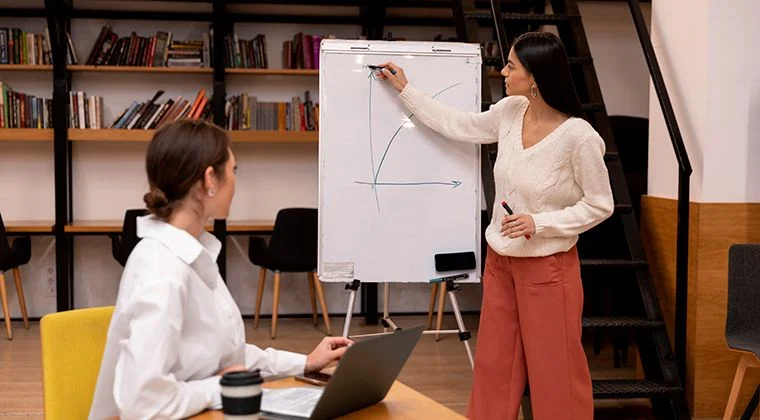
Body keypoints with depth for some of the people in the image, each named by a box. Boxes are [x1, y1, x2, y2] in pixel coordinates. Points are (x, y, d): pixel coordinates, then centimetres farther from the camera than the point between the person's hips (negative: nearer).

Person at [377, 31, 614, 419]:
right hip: (500, 259, 6)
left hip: (547, 266, -6)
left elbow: (599, 205, -13)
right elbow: (458, 126, 12)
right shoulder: (510, 112, -4)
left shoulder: (579, 136, -22)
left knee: (553, 369, 4)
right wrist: (405, 90, 16)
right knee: (494, 362, 16)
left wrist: (540, 223, -22)